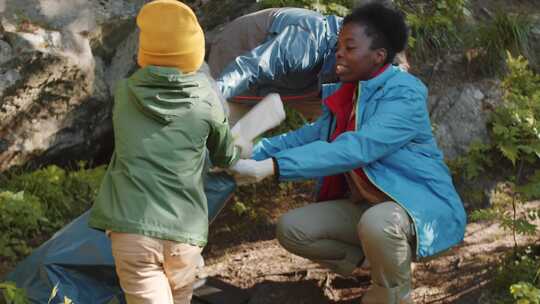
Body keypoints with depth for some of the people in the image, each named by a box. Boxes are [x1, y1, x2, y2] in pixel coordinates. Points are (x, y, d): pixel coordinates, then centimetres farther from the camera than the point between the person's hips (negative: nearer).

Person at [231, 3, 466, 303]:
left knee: (377, 223, -40)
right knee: (292, 228, -3)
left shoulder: (404, 93, -23)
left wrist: (272, 166, -40)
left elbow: (357, 148, -34)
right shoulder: (347, 94, 5)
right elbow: (313, 134, 3)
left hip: (419, 202, -8)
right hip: (367, 205, 8)